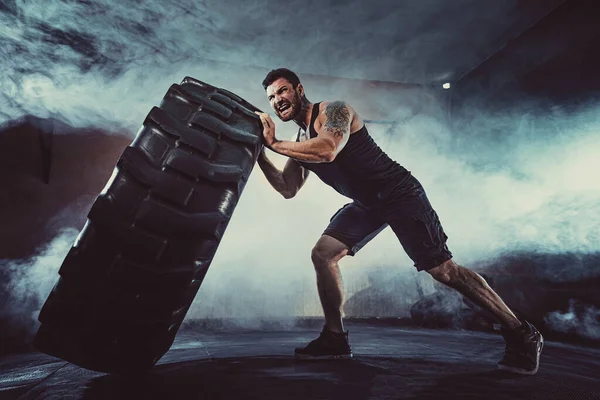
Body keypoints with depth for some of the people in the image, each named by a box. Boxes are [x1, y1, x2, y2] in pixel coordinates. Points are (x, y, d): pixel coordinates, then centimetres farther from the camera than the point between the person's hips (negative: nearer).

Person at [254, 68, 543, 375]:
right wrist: (260, 153, 0)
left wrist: (275, 144, -25)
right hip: (365, 204, 8)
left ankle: (521, 335, 7)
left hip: (399, 194, -8)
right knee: (322, 254, -4)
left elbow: (328, 150, -35)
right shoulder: (301, 141, 10)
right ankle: (335, 339, 7)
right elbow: (288, 189, 7)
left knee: (443, 270, -10)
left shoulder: (333, 110, -14)